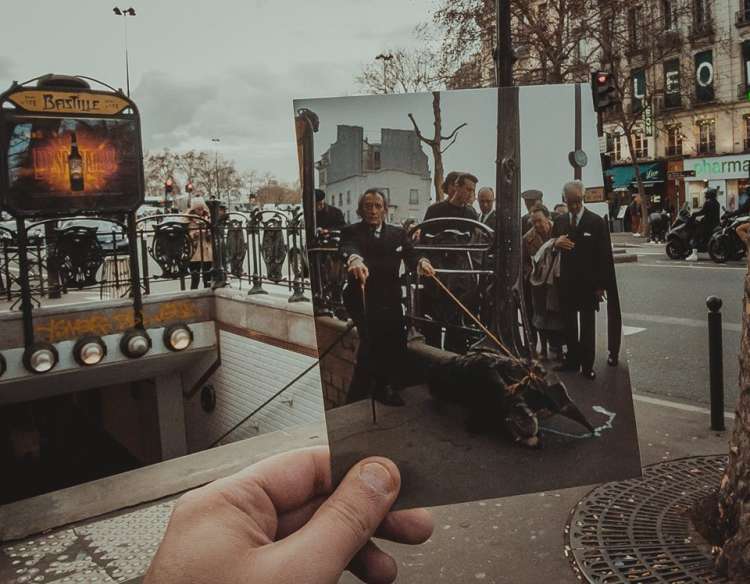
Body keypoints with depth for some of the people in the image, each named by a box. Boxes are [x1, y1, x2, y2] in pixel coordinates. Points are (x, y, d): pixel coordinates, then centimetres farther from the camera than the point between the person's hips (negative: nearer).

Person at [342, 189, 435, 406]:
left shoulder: (398, 233, 16)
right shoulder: (351, 232, 4)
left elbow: (410, 255, 1)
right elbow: (348, 249, -18)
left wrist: (421, 262, -23)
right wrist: (354, 259, -42)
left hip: (390, 299, 3)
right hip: (362, 299, -3)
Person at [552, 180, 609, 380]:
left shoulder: (596, 221, -5)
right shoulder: (559, 221, 7)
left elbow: (603, 255, -5)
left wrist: (601, 285, -9)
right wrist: (556, 242, -12)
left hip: (588, 284, -3)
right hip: (566, 282, 4)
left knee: (588, 325, 5)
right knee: (568, 323, 9)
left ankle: (587, 365, 12)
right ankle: (572, 360, 20)